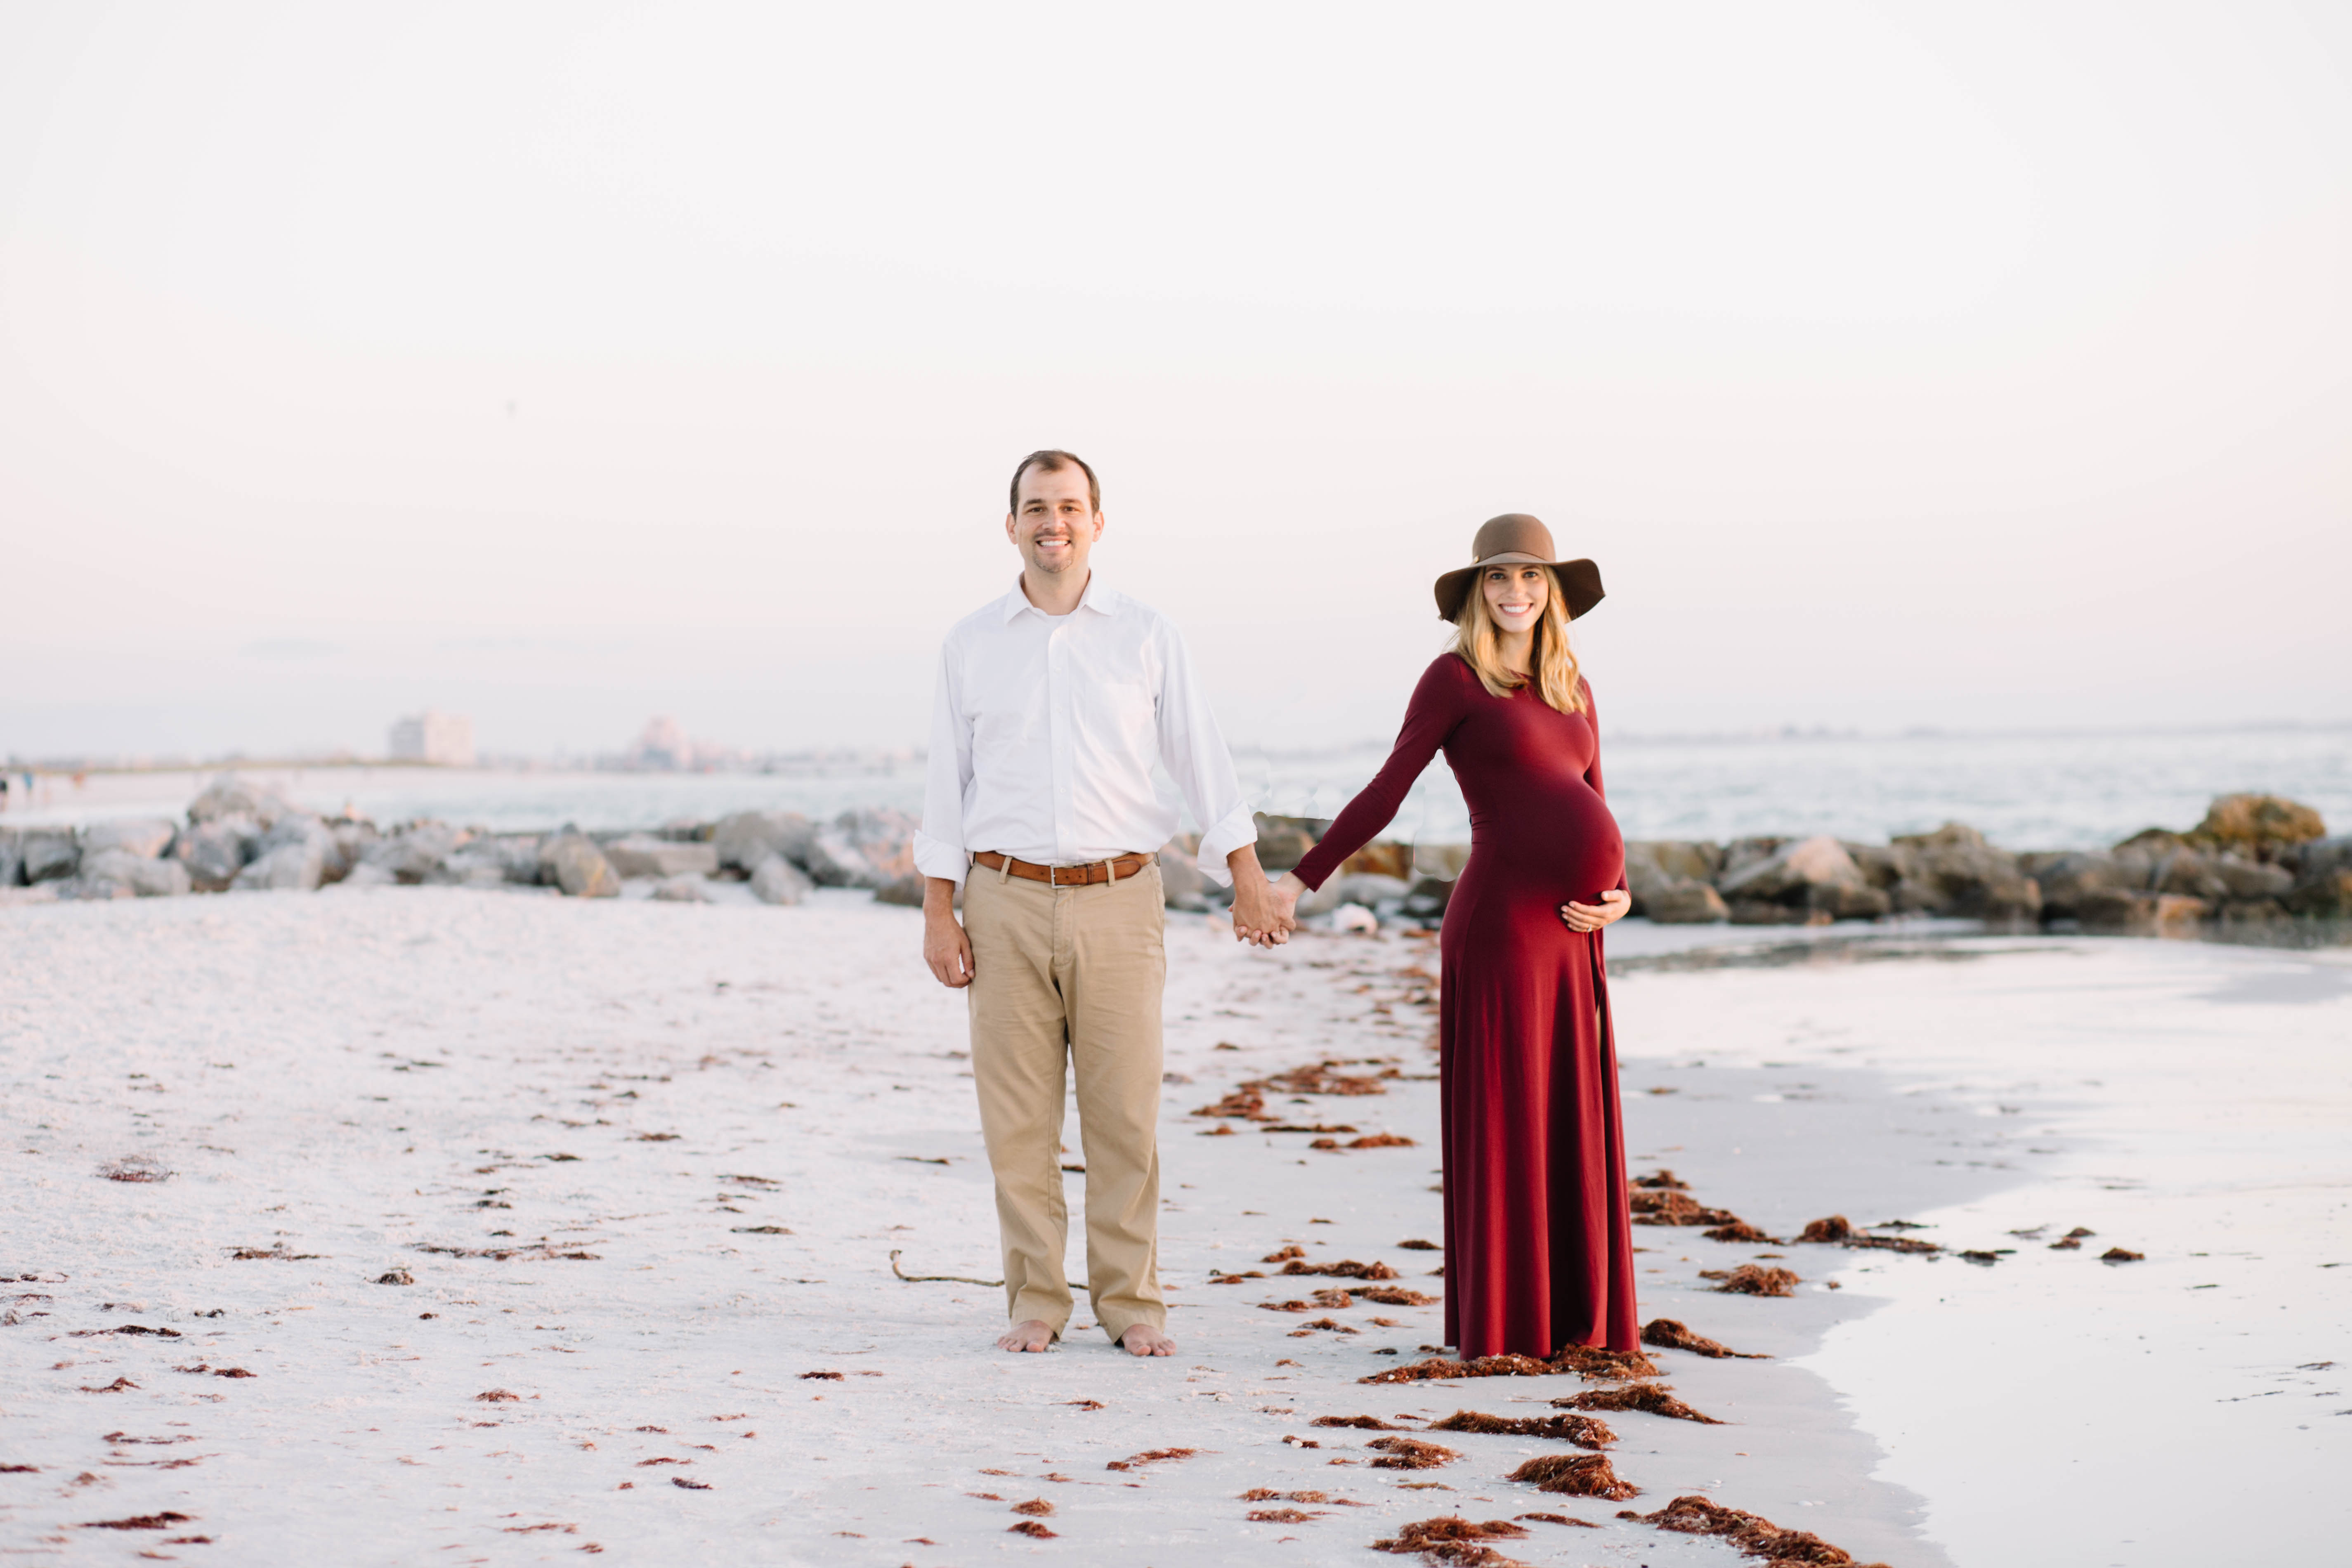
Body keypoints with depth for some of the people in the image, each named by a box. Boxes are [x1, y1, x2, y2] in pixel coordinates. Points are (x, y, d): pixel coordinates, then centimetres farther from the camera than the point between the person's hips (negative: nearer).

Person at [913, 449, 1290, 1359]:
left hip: (1118, 902, 0)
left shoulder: (1147, 638, 6)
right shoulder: (972, 644, 7)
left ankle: (1131, 1303, 9)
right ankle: (1035, 1303, 10)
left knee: (1125, 1111, 0)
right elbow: (946, 785, 8)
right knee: (1017, 1114, 1)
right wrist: (937, 914, 1)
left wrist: (1248, 879, -3)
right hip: (1007, 904, 0)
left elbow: (1202, 763, 6)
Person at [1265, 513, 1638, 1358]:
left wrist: (1616, 899, 0)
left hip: (1570, 939, 7)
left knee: (1569, 1126, 9)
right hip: (1501, 927, -7)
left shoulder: (1573, 692, 16)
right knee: (1500, 1121, -2)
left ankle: (1568, 1314, 17)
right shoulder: (1454, 677, -3)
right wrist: (1300, 880, -7)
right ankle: (1496, 1319, 7)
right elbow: (1385, 795, -3)